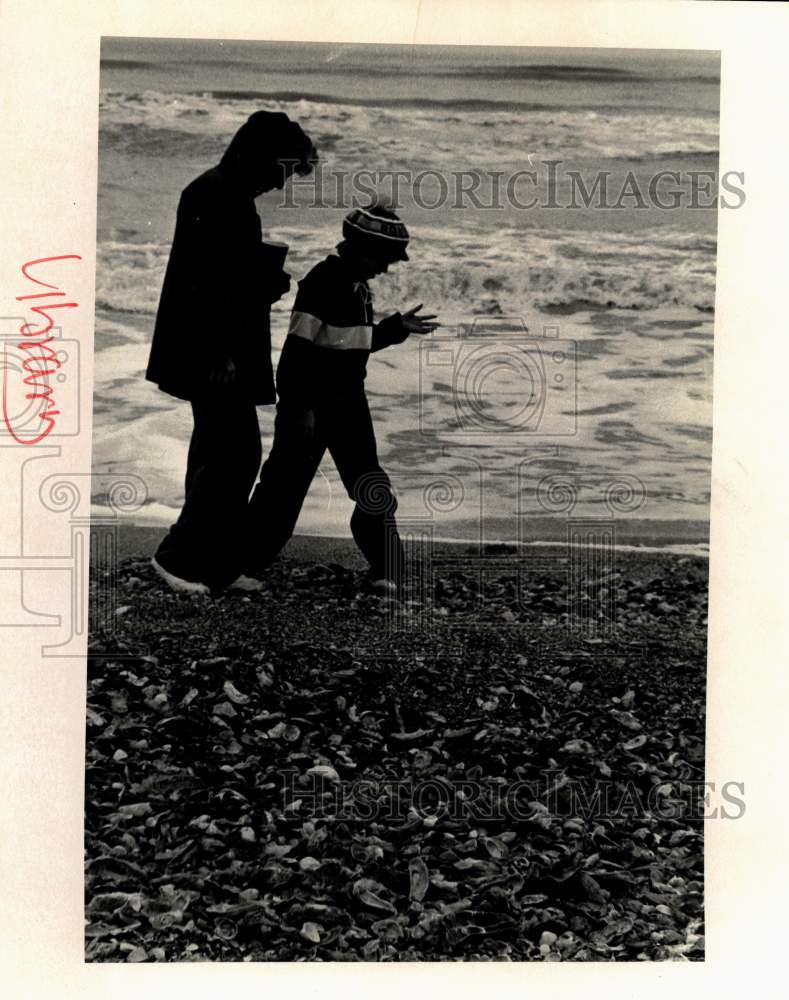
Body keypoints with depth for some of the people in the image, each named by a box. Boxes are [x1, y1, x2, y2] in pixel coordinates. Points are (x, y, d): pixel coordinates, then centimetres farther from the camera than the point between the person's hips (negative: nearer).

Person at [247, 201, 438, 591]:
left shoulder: (358, 285, 11)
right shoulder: (322, 281, -17)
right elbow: (298, 347, -21)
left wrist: (398, 326, 13)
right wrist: (299, 407, -23)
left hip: (348, 401, 8)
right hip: (310, 403, -8)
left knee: (371, 485, 8)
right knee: (286, 482, 1)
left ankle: (385, 569, 17)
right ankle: (245, 559, 17)